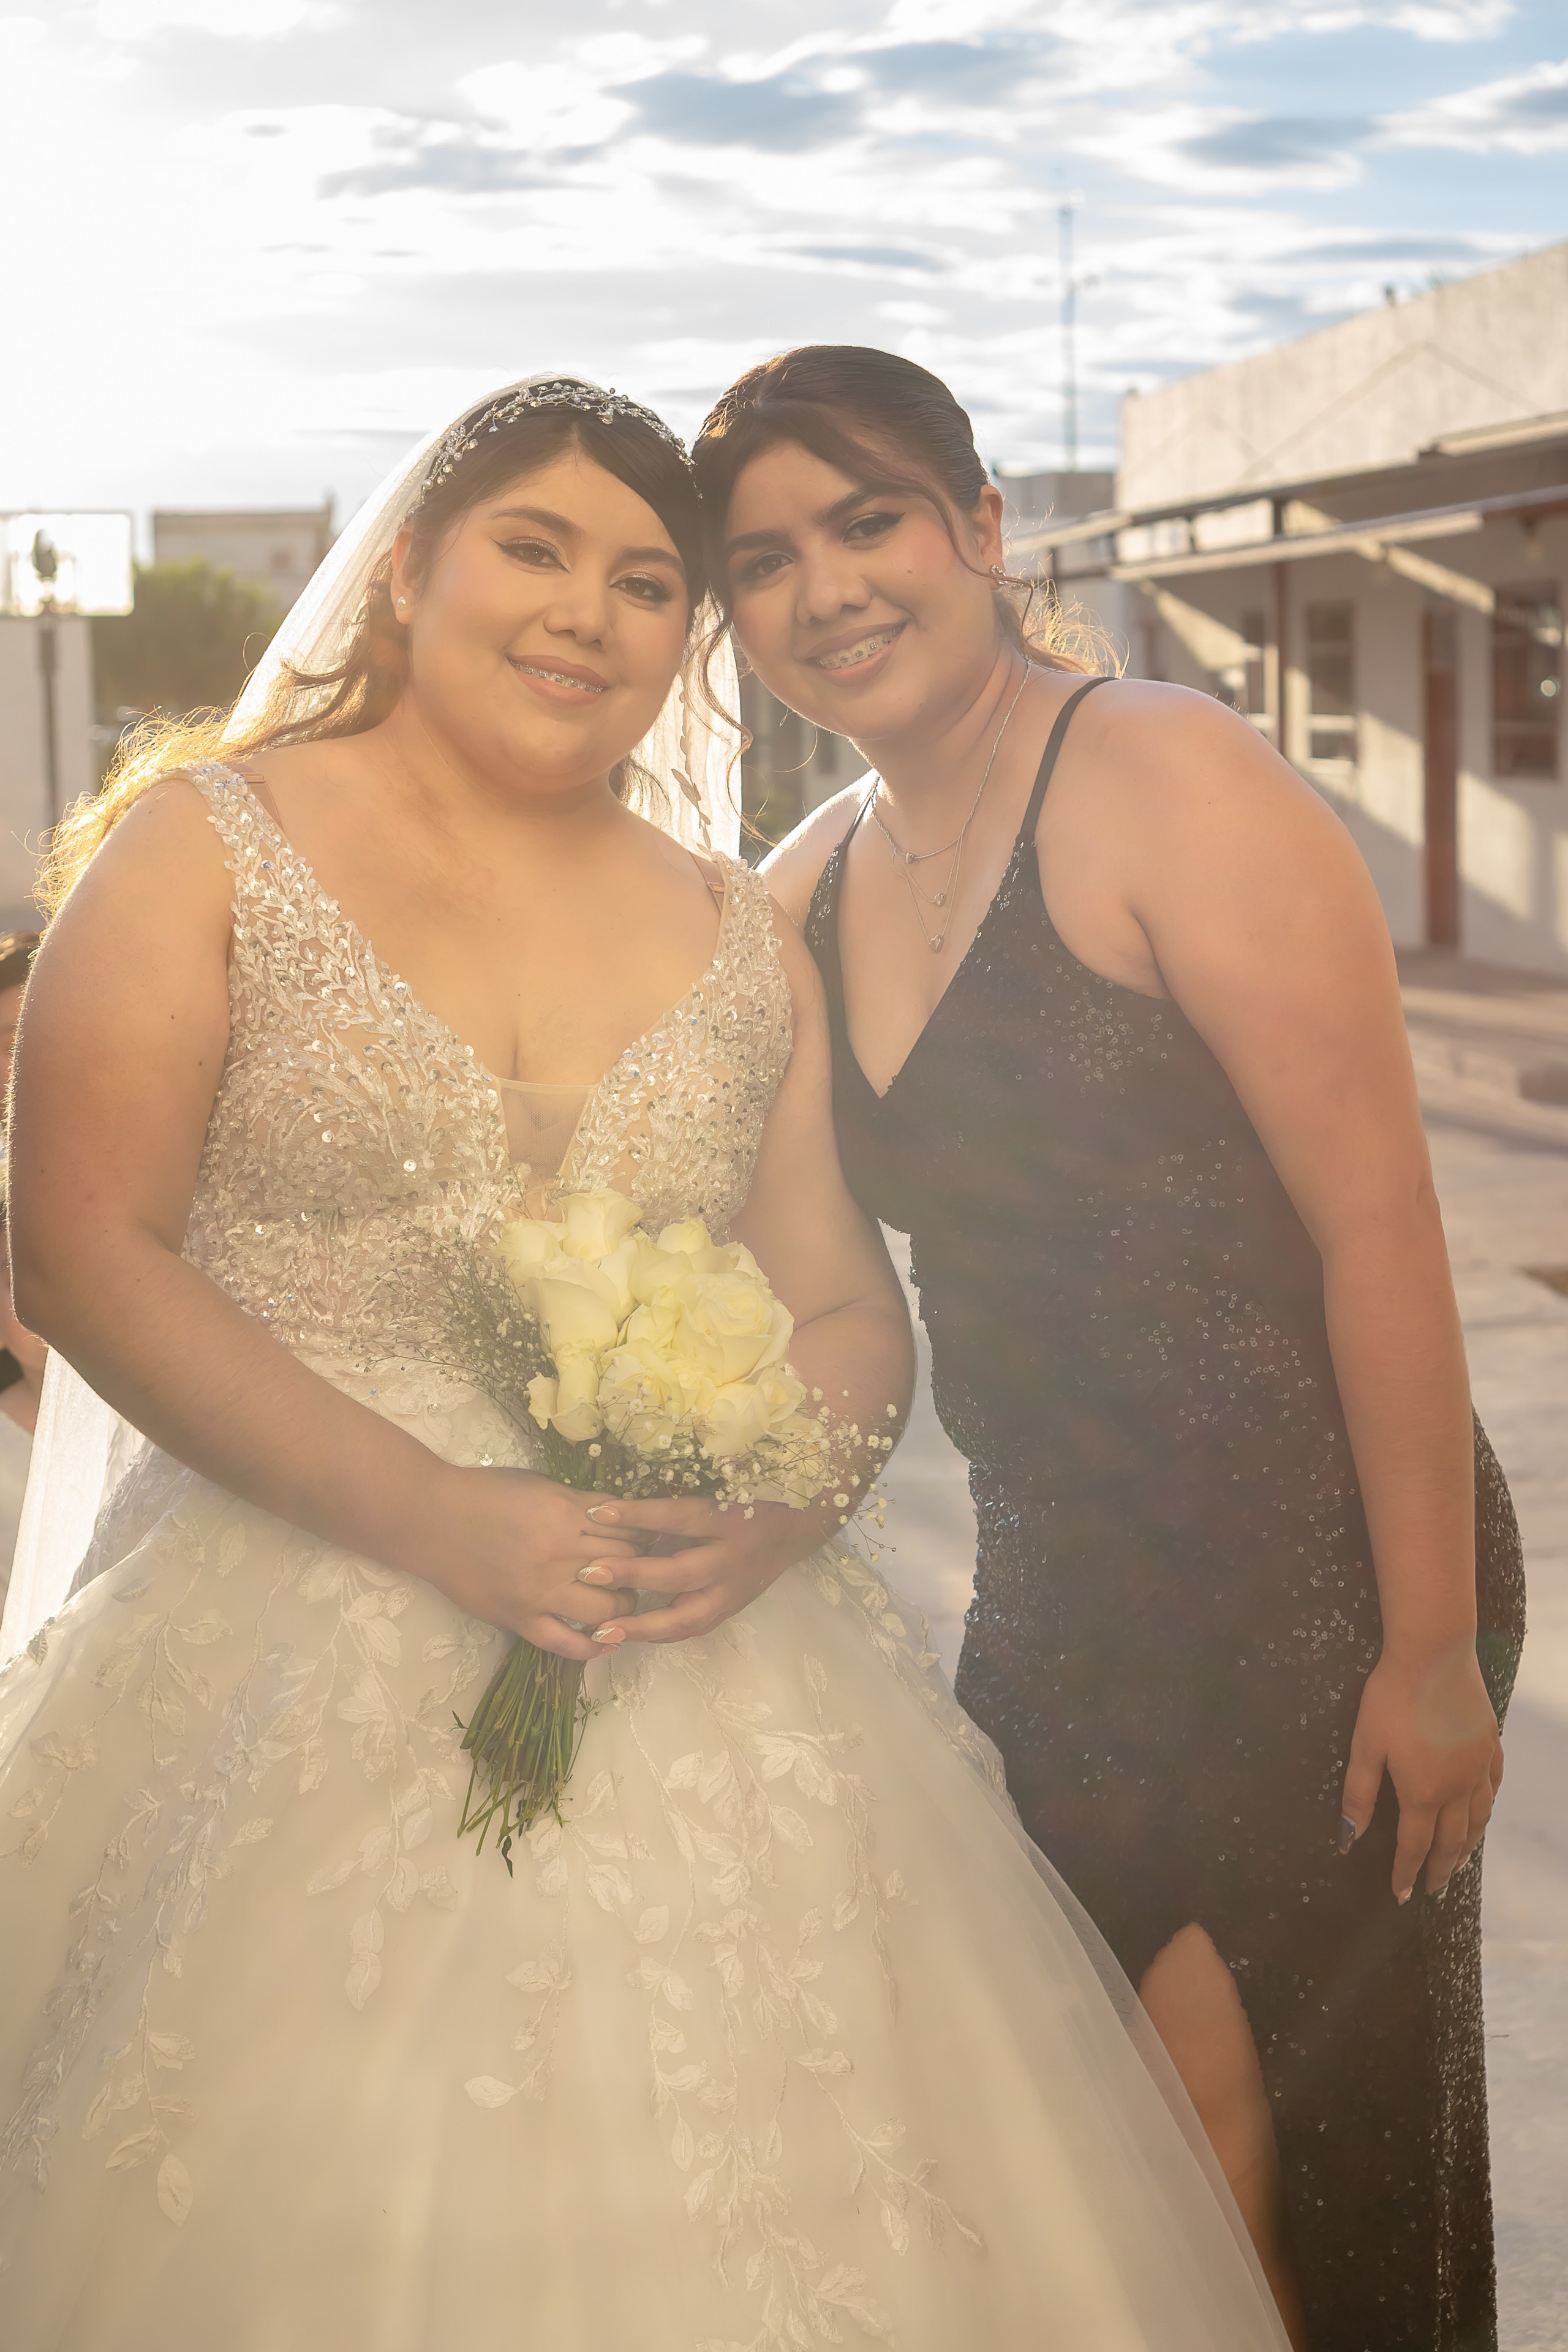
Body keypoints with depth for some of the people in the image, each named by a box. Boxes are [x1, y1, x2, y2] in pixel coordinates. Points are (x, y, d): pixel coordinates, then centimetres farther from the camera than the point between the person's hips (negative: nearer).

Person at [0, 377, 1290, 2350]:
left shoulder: (739, 939, 12)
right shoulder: (204, 843, 1)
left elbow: (854, 1311, 12)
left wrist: (775, 1510, -12)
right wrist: (435, 1518, -18)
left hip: (709, 1670, 4)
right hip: (296, 1655, -3)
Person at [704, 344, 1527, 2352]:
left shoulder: (1168, 784, -14)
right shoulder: (803, 894, 7)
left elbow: (1377, 1220, -18)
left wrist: (1434, 1649, -18)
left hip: (1312, 1589, -7)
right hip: (1057, 1606, 7)